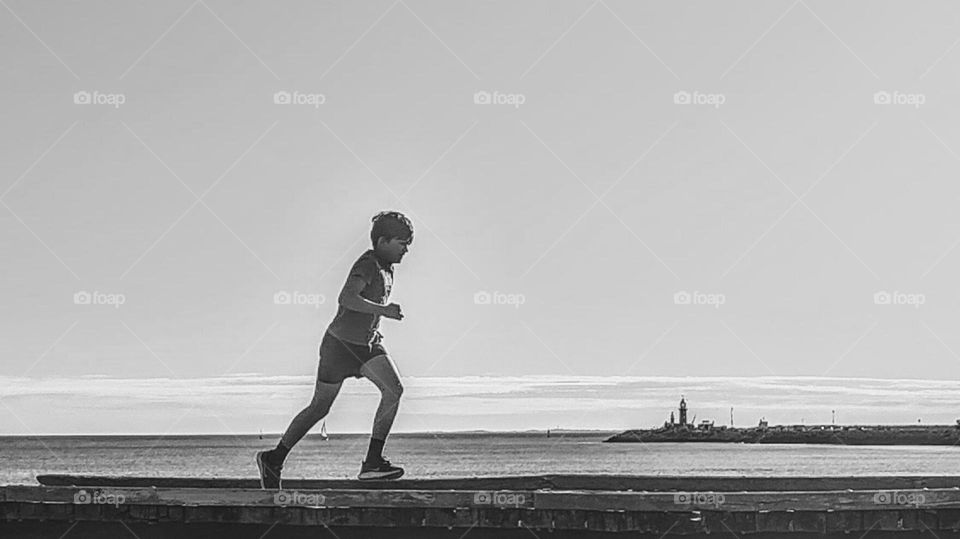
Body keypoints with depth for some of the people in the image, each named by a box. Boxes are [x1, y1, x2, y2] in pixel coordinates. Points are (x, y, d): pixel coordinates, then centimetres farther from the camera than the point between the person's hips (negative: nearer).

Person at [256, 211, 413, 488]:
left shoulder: (385, 267, 10)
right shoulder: (367, 265, -18)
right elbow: (347, 298, -33)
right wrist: (383, 309, -33)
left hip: (368, 343, 8)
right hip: (341, 343, -8)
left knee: (394, 389, -10)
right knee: (320, 407, 0)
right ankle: (274, 458, 14)